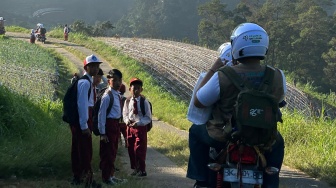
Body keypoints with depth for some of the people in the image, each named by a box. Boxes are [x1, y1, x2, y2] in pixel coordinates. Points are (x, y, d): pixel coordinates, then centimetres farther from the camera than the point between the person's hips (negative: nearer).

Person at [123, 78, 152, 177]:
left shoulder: (144, 102, -10)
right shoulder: (128, 101, 0)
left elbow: (148, 118, -7)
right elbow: (125, 114, 12)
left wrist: (138, 123, -19)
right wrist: (127, 121, -9)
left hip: (141, 127, -4)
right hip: (130, 127, 4)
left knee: (139, 149, -4)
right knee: (131, 149, 10)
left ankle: (141, 170, 8)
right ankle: (135, 168, 25)